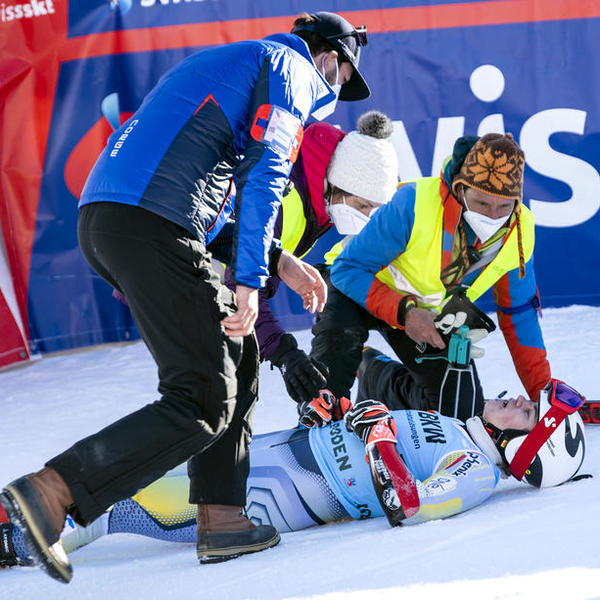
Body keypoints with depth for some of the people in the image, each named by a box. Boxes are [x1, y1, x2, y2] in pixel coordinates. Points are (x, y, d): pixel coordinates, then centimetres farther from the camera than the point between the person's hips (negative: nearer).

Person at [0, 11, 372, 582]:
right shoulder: (292, 68, 8)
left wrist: (280, 261, 24)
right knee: (203, 404, -8)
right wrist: (249, 281, -14)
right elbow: (263, 174, -9)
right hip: (151, 228, -9)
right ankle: (52, 491, -18)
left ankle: (220, 519, 15)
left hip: (100, 216, 10)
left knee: (235, 352, 20)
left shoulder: (224, 63, 35)